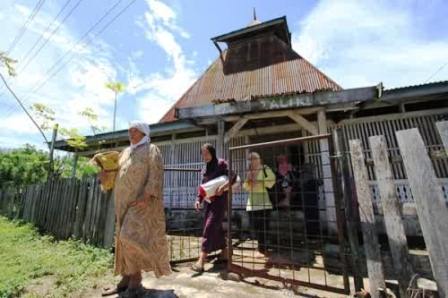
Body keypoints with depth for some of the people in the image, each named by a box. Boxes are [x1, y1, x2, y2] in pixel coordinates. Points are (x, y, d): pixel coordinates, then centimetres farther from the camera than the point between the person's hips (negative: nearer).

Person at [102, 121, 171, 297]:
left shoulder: (151, 150, -2)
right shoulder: (126, 152, 19)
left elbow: (156, 175, -13)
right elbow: (118, 172, 29)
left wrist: (147, 196, -23)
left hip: (142, 202, -7)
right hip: (126, 202, 8)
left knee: (131, 237, -16)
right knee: (125, 240, 8)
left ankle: (135, 282, -3)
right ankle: (126, 280, 18)